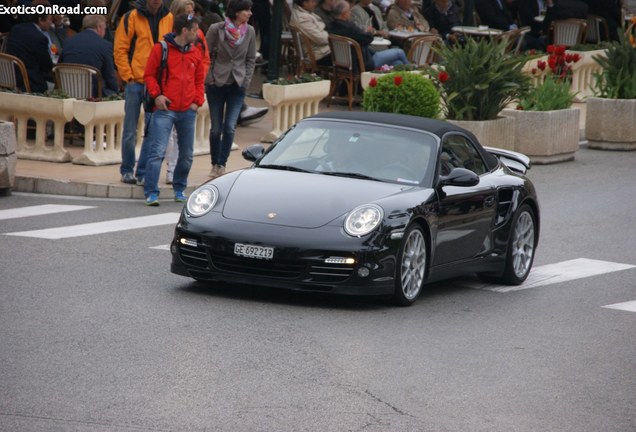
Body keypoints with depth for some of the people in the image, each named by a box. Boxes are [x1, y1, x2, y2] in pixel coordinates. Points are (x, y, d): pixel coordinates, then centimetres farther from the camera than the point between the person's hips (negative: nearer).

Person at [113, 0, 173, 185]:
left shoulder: (168, 19, 7)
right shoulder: (132, 17, -2)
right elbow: (120, 50, -2)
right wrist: (128, 77, -7)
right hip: (136, 82, -3)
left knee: (153, 131, 2)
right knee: (130, 130, 3)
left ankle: (143, 172, 9)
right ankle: (127, 171, 14)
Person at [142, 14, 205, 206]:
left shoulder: (195, 53, 11)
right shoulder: (160, 49, -3)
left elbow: (199, 80, 19)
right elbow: (149, 75, 1)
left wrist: (197, 101, 6)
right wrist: (156, 94, -11)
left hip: (188, 111, 5)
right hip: (165, 109, -5)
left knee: (187, 154, 10)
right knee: (158, 151, -13)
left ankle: (180, 189, 27)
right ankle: (151, 193, -12)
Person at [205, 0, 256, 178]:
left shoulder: (250, 32, 0)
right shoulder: (216, 29, -8)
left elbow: (251, 59, 9)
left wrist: (246, 81, 0)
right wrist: (208, 80, -4)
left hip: (237, 85, 2)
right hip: (217, 84, -2)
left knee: (230, 127, -8)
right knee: (216, 128, 4)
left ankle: (222, 164, 1)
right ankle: (215, 164, 19)